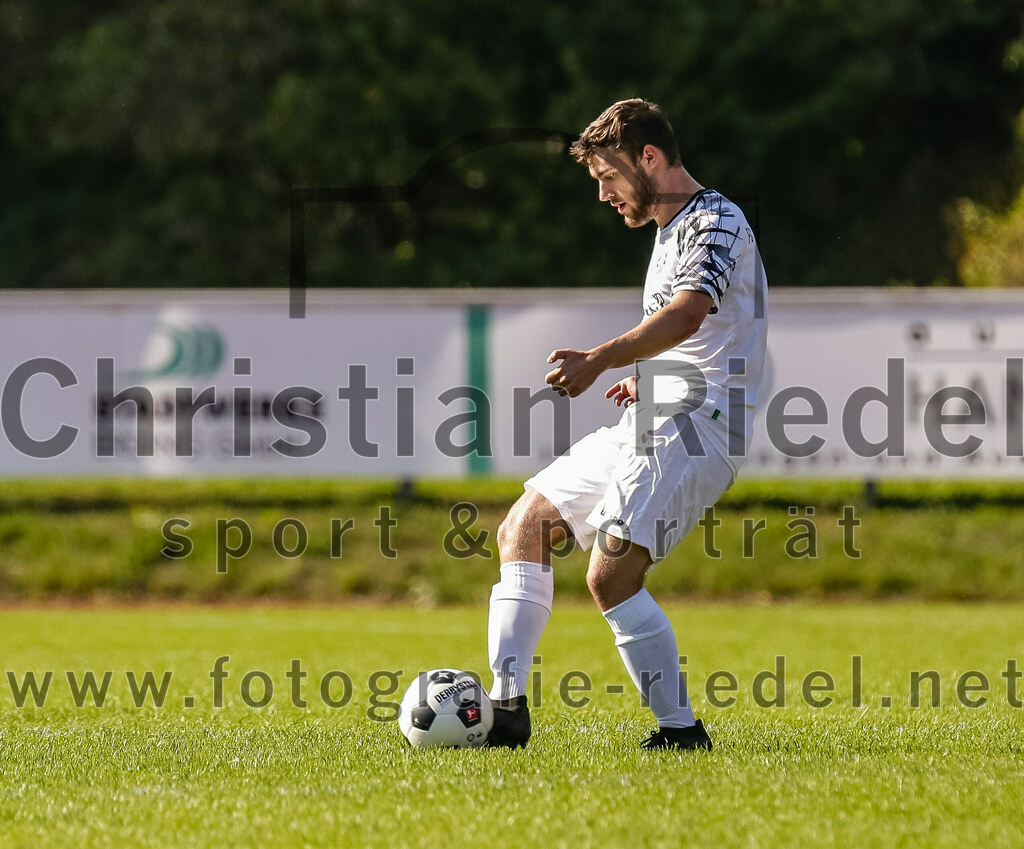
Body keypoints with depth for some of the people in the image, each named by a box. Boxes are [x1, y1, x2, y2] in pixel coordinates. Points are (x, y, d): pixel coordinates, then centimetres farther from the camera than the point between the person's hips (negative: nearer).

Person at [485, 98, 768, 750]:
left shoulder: (715, 224, -12)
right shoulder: (672, 229, 21)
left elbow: (686, 315, -32)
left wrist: (599, 360, -45)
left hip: (697, 427, -11)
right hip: (649, 427, 11)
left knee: (611, 574, -22)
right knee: (524, 527, 8)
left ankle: (682, 729, -12)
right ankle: (507, 709, 6)